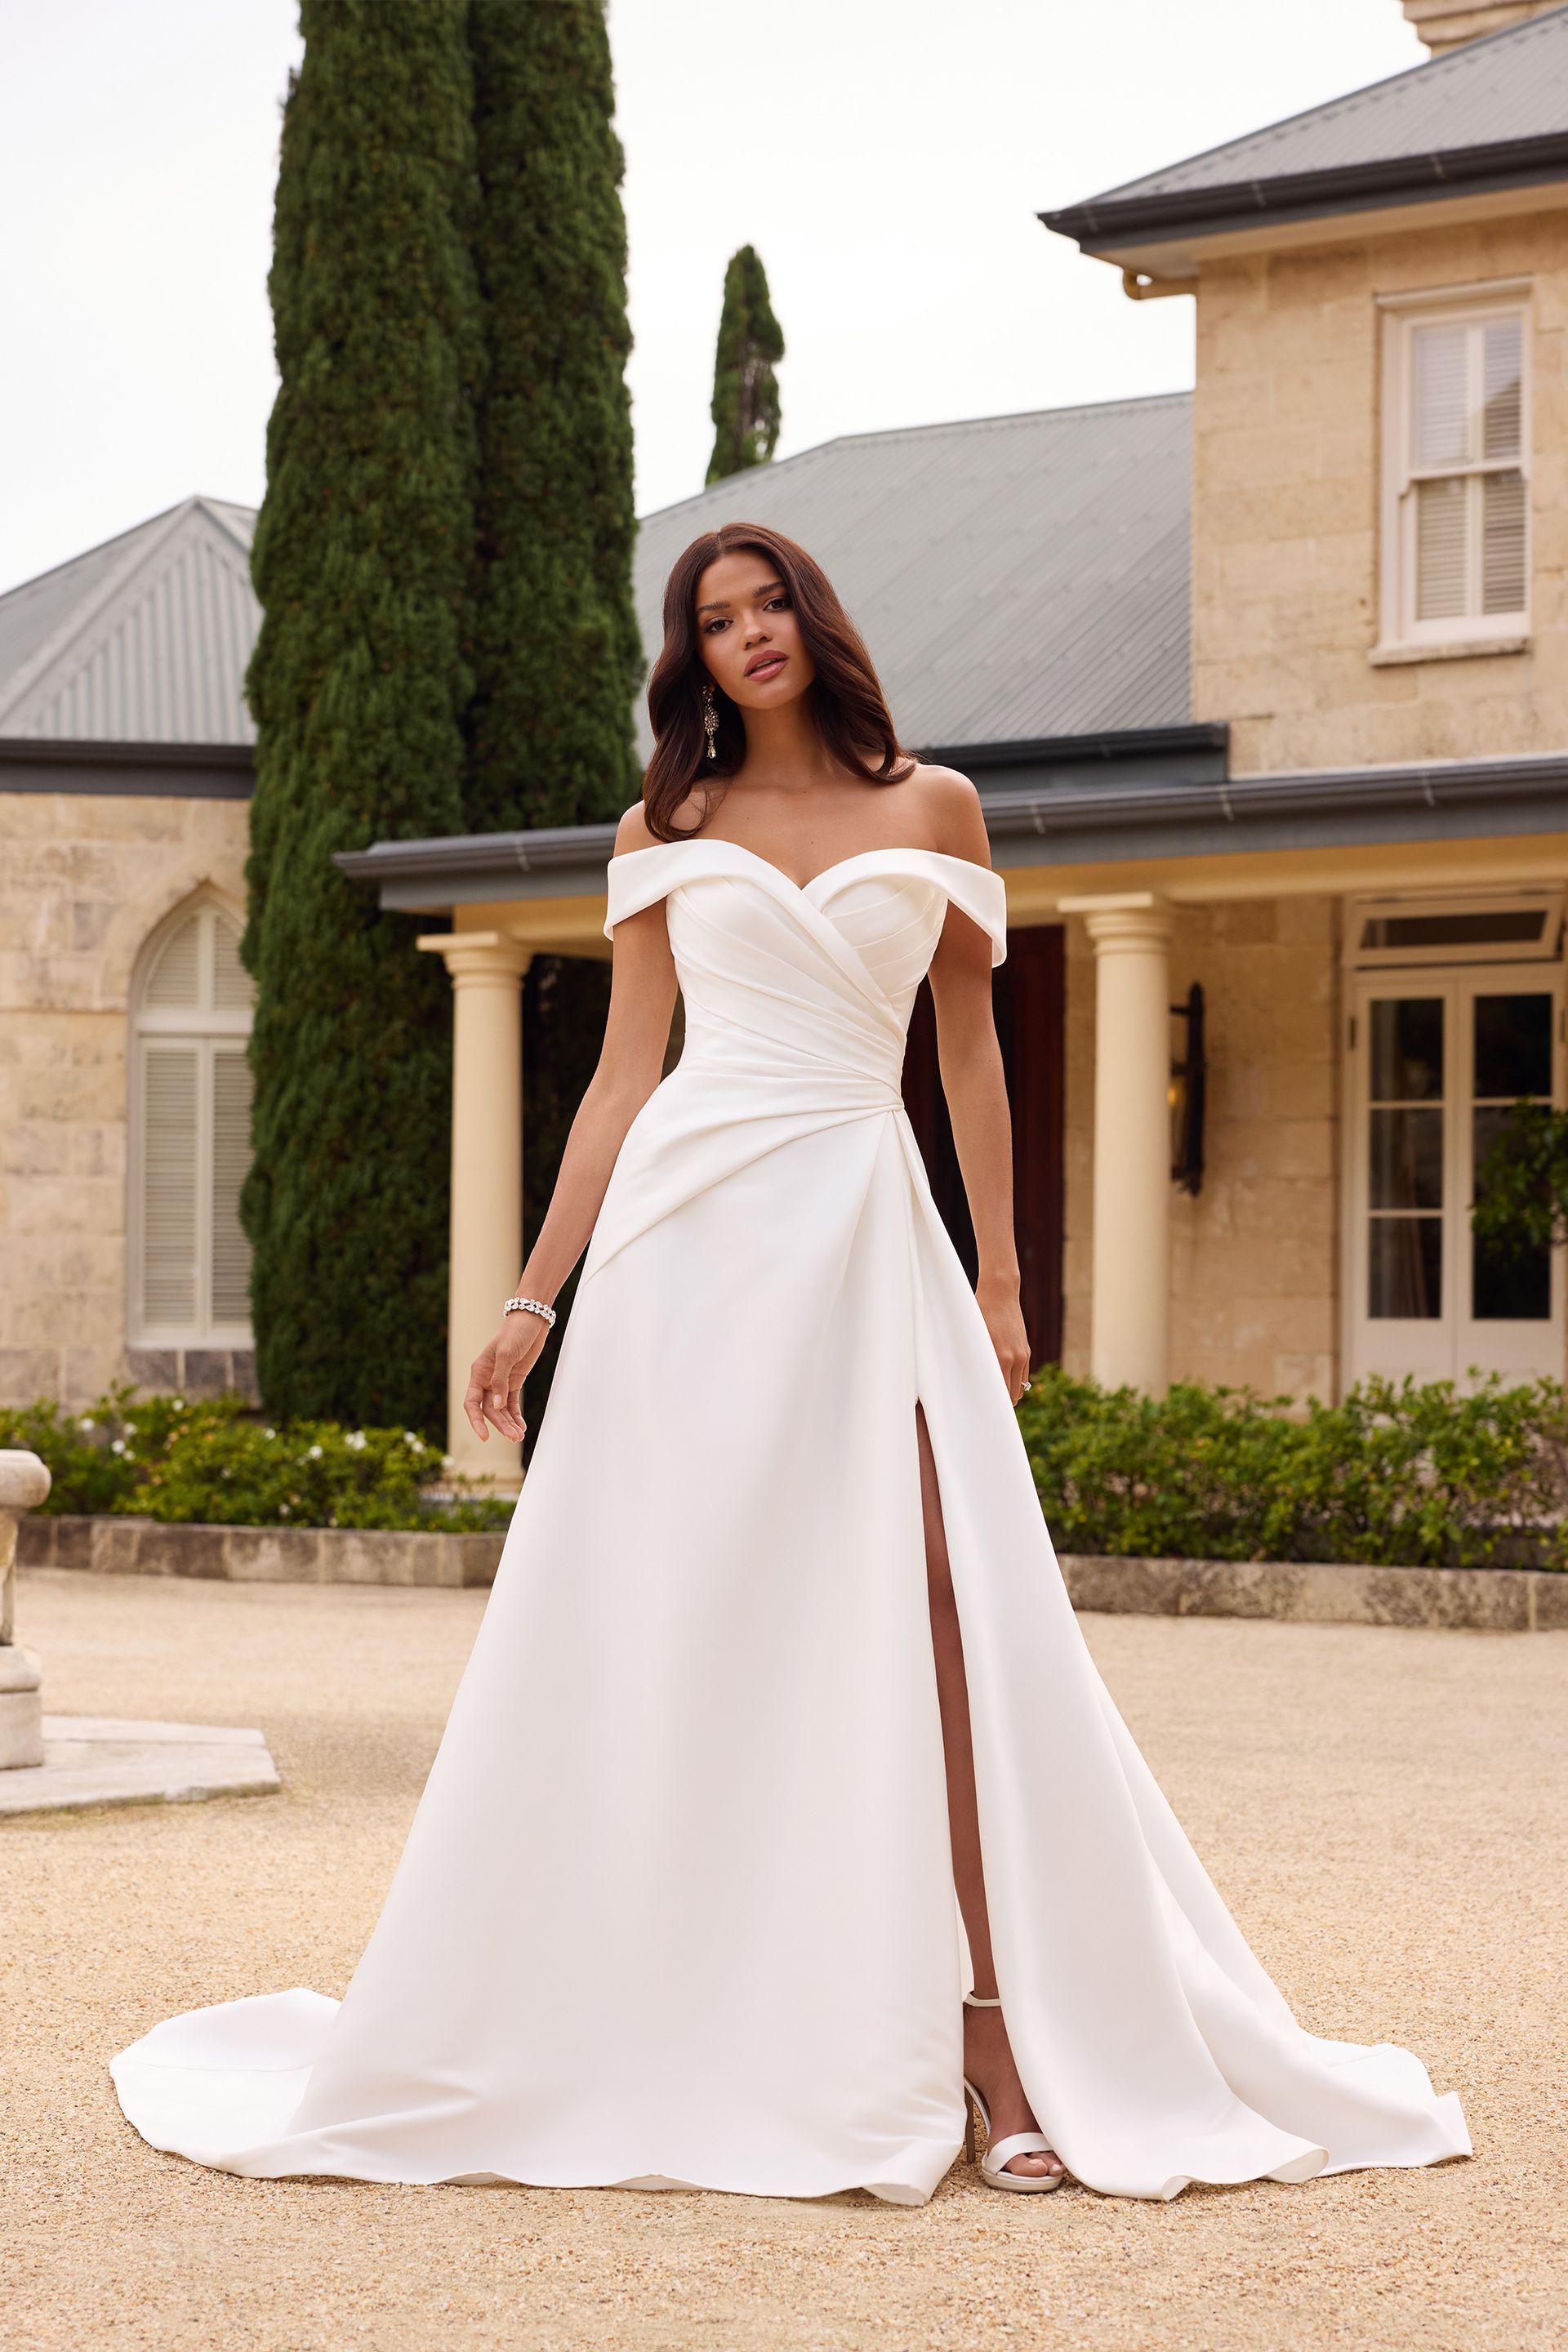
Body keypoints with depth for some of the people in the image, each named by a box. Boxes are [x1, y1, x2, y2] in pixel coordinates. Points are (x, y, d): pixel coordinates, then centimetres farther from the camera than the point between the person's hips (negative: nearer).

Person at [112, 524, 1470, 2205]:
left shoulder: (931, 809, 11)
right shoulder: (664, 833, 11)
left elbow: (969, 1050, 14)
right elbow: (622, 1076, 11)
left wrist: (1000, 1279, 9)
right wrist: (535, 1295, 5)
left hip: (868, 1231, 0)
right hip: (691, 1230, 1)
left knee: (934, 1616, -13)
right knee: (672, 1628, -1)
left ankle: (1003, 2049, -12)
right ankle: (654, 2048, 10)